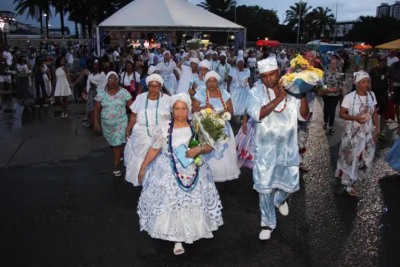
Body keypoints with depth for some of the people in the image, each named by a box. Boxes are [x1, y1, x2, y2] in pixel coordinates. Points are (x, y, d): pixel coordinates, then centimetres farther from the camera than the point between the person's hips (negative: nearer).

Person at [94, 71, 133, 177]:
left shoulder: (124, 92, -7)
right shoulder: (101, 93, -3)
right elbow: (97, 109, 0)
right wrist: (96, 122, -7)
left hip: (120, 123, -2)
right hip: (106, 124, 2)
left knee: (118, 144, -4)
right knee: (113, 143, 16)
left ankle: (116, 166, 9)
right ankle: (118, 156, 45)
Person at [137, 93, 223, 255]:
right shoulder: (164, 129, -6)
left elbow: (209, 147, 3)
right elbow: (153, 150, 1)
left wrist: (199, 149, -18)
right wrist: (142, 168, 4)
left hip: (192, 172, 2)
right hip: (168, 172, -2)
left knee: (193, 203, 7)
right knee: (171, 203, -1)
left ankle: (191, 232, 30)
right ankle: (177, 239, 13)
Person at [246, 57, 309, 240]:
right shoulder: (256, 92, -8)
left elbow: (303, 116, -4)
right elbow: (256, 114, -24)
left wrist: (303, 96, -18)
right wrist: (278, 98, -25)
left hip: (288, 146, 2)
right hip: (265, 148, -2)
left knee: (290, 183, 11)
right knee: (265, 186, 6)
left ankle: (280, 200, 48)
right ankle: (268, 223, 25)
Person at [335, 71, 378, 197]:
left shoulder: (372, 95, -2)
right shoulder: (349, 97, -17)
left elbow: (374, 113, 7)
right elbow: (341, 114, -12)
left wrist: (377, 129, 5)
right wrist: (355, 118, -27)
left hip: (368, 133, 5)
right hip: (353, 133, -5)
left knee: (366, 157, 14)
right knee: (350, 158, 5)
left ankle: (357, 176, 40)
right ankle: (348, 183, 22)